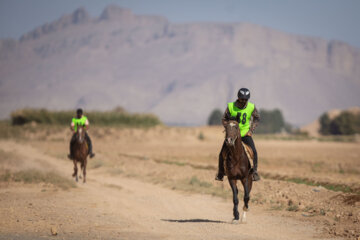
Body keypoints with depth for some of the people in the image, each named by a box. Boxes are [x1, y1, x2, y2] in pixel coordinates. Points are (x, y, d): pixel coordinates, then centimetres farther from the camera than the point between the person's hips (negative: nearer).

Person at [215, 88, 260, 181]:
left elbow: (256, 118, 7)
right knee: (223, 153, -7)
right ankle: (220, 173, 13)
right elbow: (224, 119, 1)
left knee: (253, 152, -15)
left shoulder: (251, 107, -9)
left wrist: (251, 130, -2)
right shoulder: (230, 106, -12)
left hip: (245, 134, 0)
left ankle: (254, 172, 2)